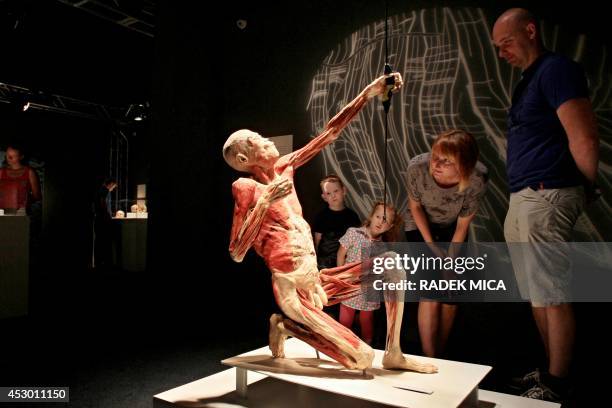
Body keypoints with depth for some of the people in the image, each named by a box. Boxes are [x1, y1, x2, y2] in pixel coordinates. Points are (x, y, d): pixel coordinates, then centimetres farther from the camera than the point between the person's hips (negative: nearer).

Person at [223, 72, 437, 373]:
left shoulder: (282, 168, 7)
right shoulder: (245, 187, -11)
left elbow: (329, 133, 7)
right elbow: (236, 253, -17)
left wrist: (368, 94, 3)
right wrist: (265, 202, -25)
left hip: (317, 281, 7)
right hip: (292, 291, -7)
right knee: (362, 359, -12)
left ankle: (393, 355, 5)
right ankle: (285, 325, 9)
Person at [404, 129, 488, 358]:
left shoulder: (477, 180, -31)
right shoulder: (417, 167, -34)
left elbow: (463, 225, -16)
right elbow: (415, 206, -14)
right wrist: (430, 245, -11)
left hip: (452, 230, 2)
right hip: (420, 227, -1)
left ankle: (440, 354, 21)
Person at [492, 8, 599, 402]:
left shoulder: (556, 69, -8)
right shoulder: (529, 80, 21)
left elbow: (584, 139, -17)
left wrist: (587, 186, -5)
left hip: (545, 197, -10)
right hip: (523, 198, 10)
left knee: (552, 295, -3)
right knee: (537, 294, 15)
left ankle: (557, 387, 9)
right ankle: (551, 373, 28)